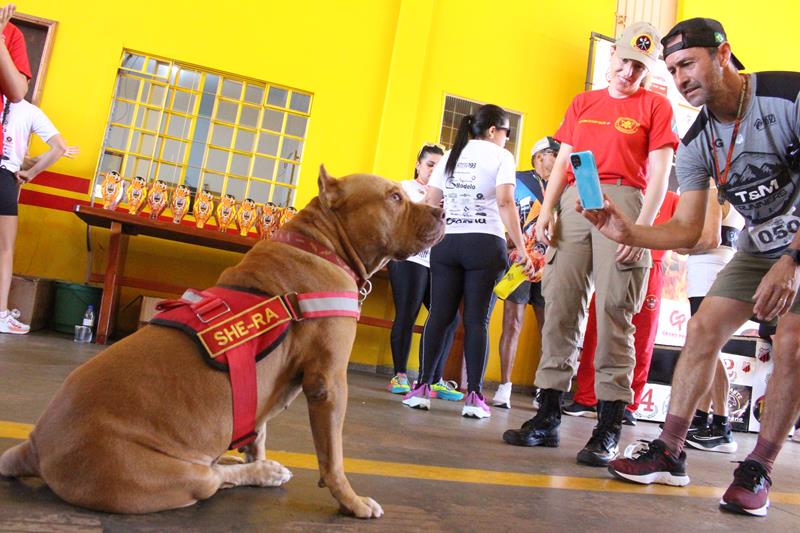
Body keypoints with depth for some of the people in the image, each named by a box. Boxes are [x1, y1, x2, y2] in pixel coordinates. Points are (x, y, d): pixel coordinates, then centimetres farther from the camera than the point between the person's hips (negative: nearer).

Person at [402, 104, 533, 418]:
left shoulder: (450, 156, 18)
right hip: (484, 243, -4)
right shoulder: (501, 156, 3)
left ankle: (422, 388, 2)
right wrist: (522, 249, -11)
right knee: (477, 320, -3)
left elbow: (430, 202, 11)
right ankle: (474, 396, -3)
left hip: (445, 242, 4)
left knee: (439, 316, 4)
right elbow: (505, 203, -9)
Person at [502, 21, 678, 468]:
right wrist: (546, 210, 4)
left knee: (614, 312, -9)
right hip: (574, 201, 4)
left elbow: (659, 172, 1)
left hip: (623, 201, -3)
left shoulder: (656, 106, 11)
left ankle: (609, 428, -5)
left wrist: (642, 227, -12)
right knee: (560, 305, -2)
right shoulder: (583, 102, 22)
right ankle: (549, 417, 4)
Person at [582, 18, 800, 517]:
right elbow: (686, 230, -9)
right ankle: (670, 453, 0)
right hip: (759, 246, 5)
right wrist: (629, 232, -27)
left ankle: (759, 471, -4)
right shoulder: (696, 144, -7)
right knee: (703, 328, -5)